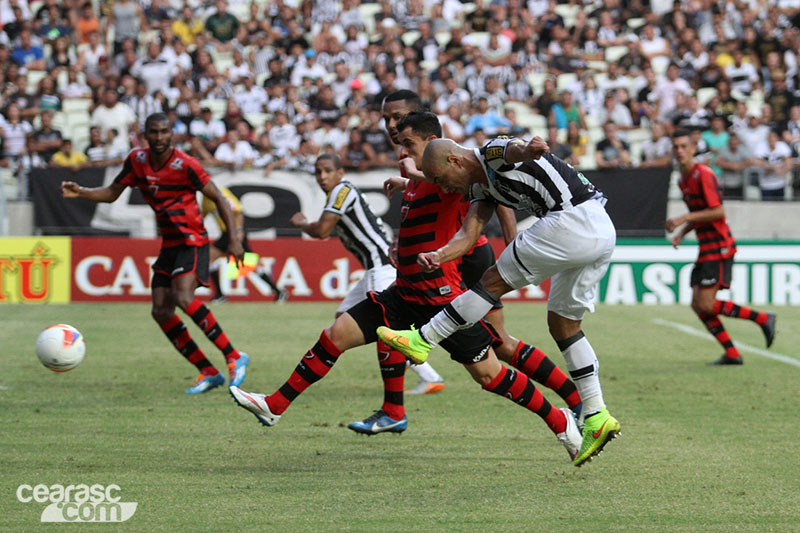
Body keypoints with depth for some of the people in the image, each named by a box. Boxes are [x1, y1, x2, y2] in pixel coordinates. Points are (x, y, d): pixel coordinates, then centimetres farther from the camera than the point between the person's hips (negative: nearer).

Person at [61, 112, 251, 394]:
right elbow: (112, 193, 13)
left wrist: (233, 239, -15)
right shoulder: (137, 160, 2)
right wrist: (80, 192, -4)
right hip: (169, 245, 7)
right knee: (161, 312, -2)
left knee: (183, 298, -28)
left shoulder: (185, 165, -15)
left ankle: (234, 357, -20)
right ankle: (208, 372, 5)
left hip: (192, 241, -7)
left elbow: (219, 199, -9)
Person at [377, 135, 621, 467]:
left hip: (575, 218, -11)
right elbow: (469, 234, 12)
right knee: (563, 324, 17)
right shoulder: (483, 185, 23)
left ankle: (422, 340, 4)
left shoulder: (494, 152, -4)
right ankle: (596, 417, 16)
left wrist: (528, 149, -54)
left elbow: (516, 149, -29)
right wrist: (438, 255, -9)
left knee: (496, 281, -2)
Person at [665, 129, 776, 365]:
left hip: (719, 247, -9)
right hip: (706, 248, 9)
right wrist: (682, 232, 10)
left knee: (706, 305, -13)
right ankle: (731, 354, 7)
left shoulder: (704, 175, -14)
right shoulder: (683, 180, 15)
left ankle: (763, 319, -1)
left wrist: (683, 219, -18)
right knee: (697, 305, 2)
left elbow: (718, 212, -19)